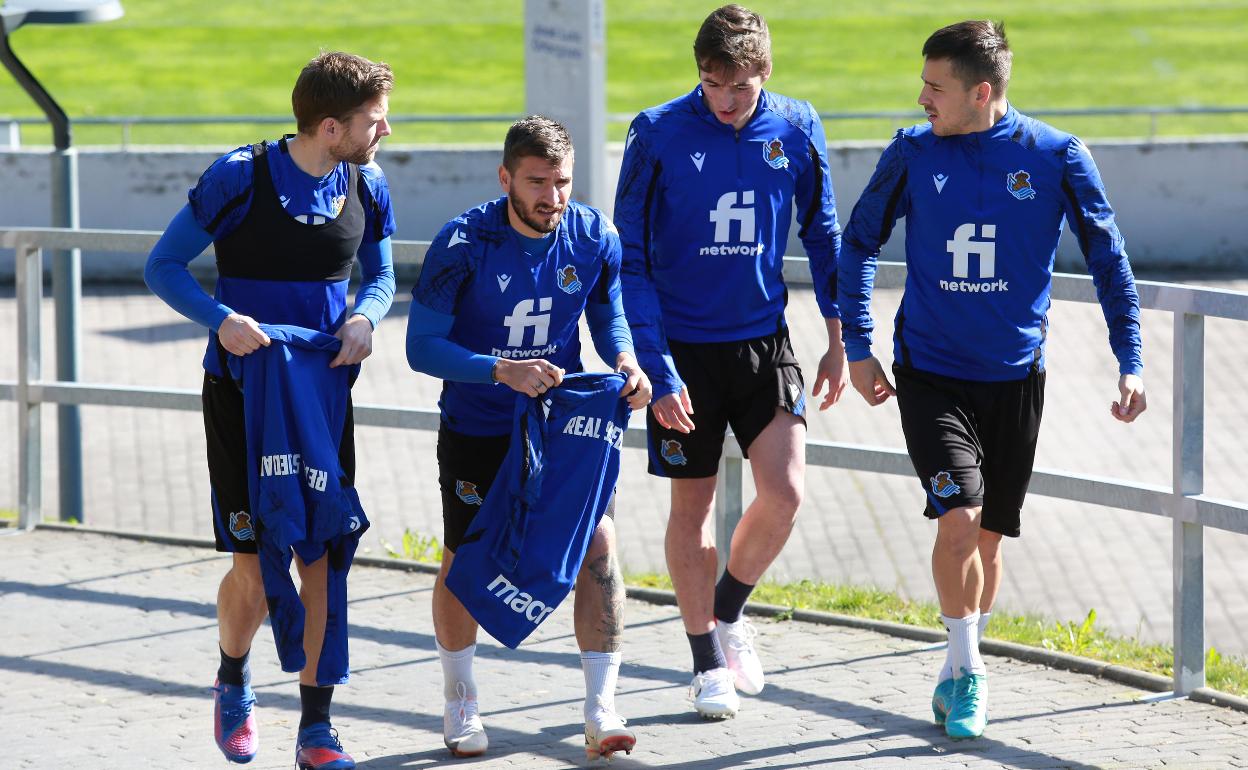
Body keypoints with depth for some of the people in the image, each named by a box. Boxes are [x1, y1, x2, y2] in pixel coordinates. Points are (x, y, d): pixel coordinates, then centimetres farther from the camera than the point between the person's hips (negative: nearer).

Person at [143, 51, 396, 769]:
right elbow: (163, 265, -8)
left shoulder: (367, 184, -1)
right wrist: (220, 319, -25)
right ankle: (233, 680, 27)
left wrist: (365, 317, -9)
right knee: (254, 569, -4)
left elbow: (381, 274, 14)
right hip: (243, 393, -4)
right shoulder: (241, 177, -15)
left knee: (323, 561, -1)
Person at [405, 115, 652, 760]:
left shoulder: (594, 237, -10)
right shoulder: (462, 243, -20)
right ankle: (459, 702, 30)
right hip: (476, 432, -2)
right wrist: (504, 371, -30)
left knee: (599, 544, -12)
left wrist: (626, 362, -14)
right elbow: (423, 346, -17)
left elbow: (608, 314, 8)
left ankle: (600, 709, -4)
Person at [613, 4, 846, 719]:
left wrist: (839, 340, 10)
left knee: (785, 490, -11)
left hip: (765, 338, 2)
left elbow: (823, 234, 10)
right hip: (684, 345, -2)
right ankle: (710, 663, 18)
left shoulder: (796, 128, -4)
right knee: (693, 503, 5)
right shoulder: (659, 134, -12)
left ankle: (729, 609, 17)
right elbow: (631, 258, -8)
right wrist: (656, 369, -14)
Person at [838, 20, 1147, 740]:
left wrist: (1131, 362, -5)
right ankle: (969, 672, -1)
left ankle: (959, 674, 29)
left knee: (989, 535, 10)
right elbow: (861, 242, 8)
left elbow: (1109, 259, 0)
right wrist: (859, 347, 5)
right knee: (959, 517, -17)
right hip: (930, 374, -1)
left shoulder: (1057, 157, -8)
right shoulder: (914, 153, -5)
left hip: (1015, 377, 1)